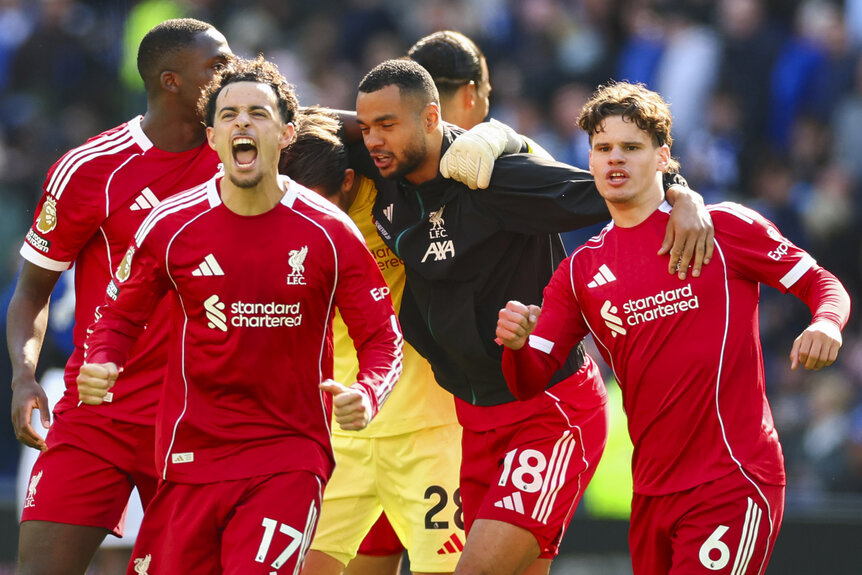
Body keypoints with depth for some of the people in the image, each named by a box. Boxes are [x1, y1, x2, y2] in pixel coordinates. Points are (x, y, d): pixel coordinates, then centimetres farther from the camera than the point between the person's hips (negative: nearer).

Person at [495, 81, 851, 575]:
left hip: (734, 484, -5)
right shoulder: (581, 271, 12)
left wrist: (826, 325, -19)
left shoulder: (724, 227, -1)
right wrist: (517, 344, -17)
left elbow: (822, 283, 4)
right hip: (652, 492, 5)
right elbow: (532, 382, 6)